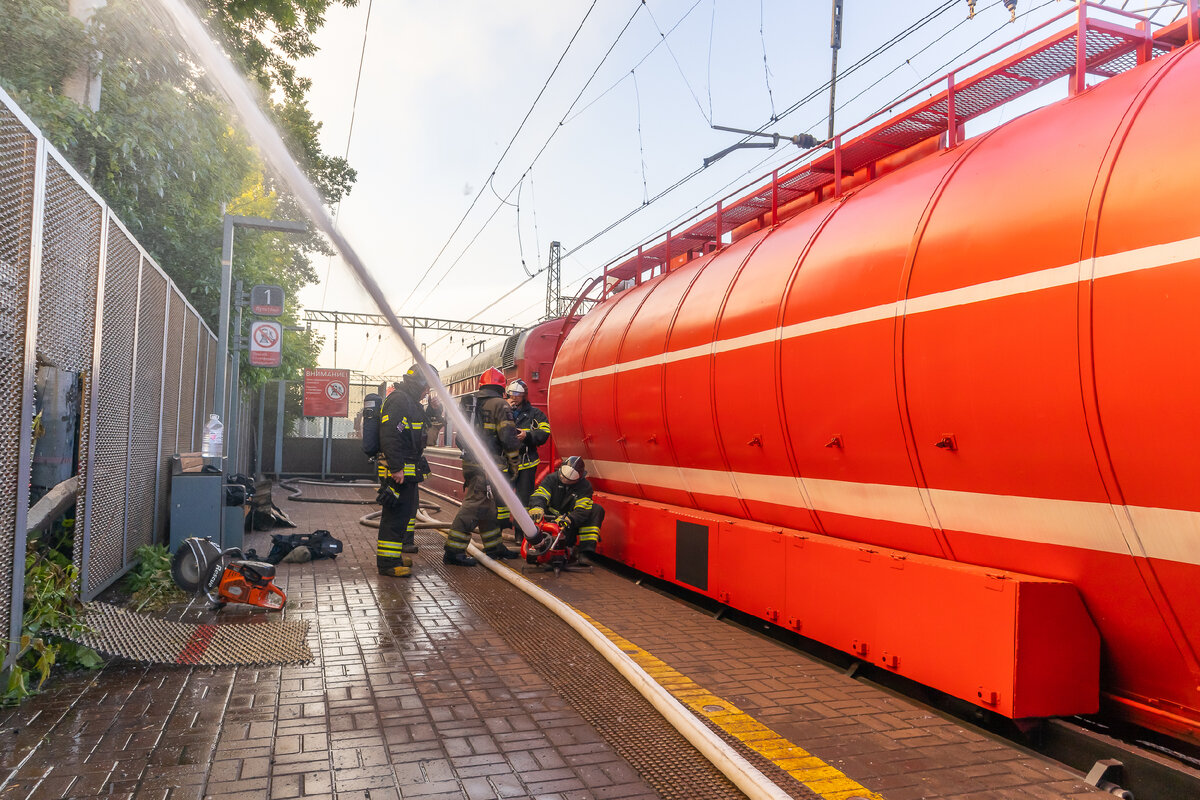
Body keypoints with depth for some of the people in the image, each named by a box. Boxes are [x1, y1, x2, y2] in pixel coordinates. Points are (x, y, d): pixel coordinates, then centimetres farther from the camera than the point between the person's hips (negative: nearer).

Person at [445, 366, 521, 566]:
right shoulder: (500, 405, -6)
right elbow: (508, 438, -12)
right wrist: (513, 464, -1)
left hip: (470, 461, 8)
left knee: (487, 506, 17)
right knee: (475, 505, -8)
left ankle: (494, 546, 27)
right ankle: (453, 550, -9)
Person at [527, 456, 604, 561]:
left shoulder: (585, 485, -5)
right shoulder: (551, 478, -2)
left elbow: (582, 510, -18)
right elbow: (539, 496, -16)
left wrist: (569, 520, -39)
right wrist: (537, 507, -41)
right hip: (551, 519, 1)